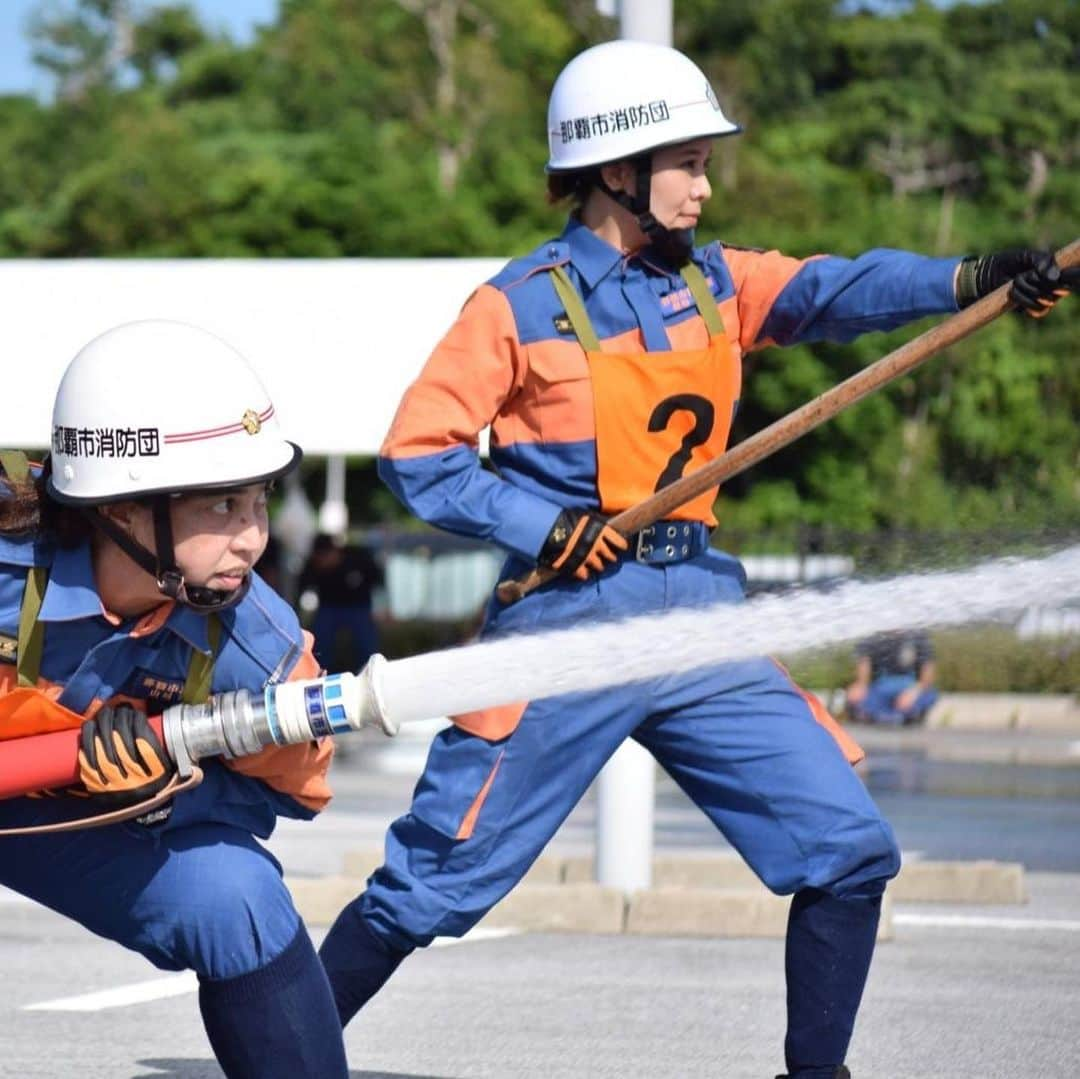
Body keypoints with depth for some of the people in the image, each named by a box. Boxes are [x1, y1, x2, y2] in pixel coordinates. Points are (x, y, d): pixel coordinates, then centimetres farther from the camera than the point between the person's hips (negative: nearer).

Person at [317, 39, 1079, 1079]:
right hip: (569, 621, -5)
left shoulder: (713, 281, 9)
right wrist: (546, 527, -16)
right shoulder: (521, 303, -5)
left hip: (698, 614, 5)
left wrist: (974, 280, -24)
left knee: (850, 849, -2)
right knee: (433, 885, -1)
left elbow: (838, 290, -8)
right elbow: (416, 455, -6)